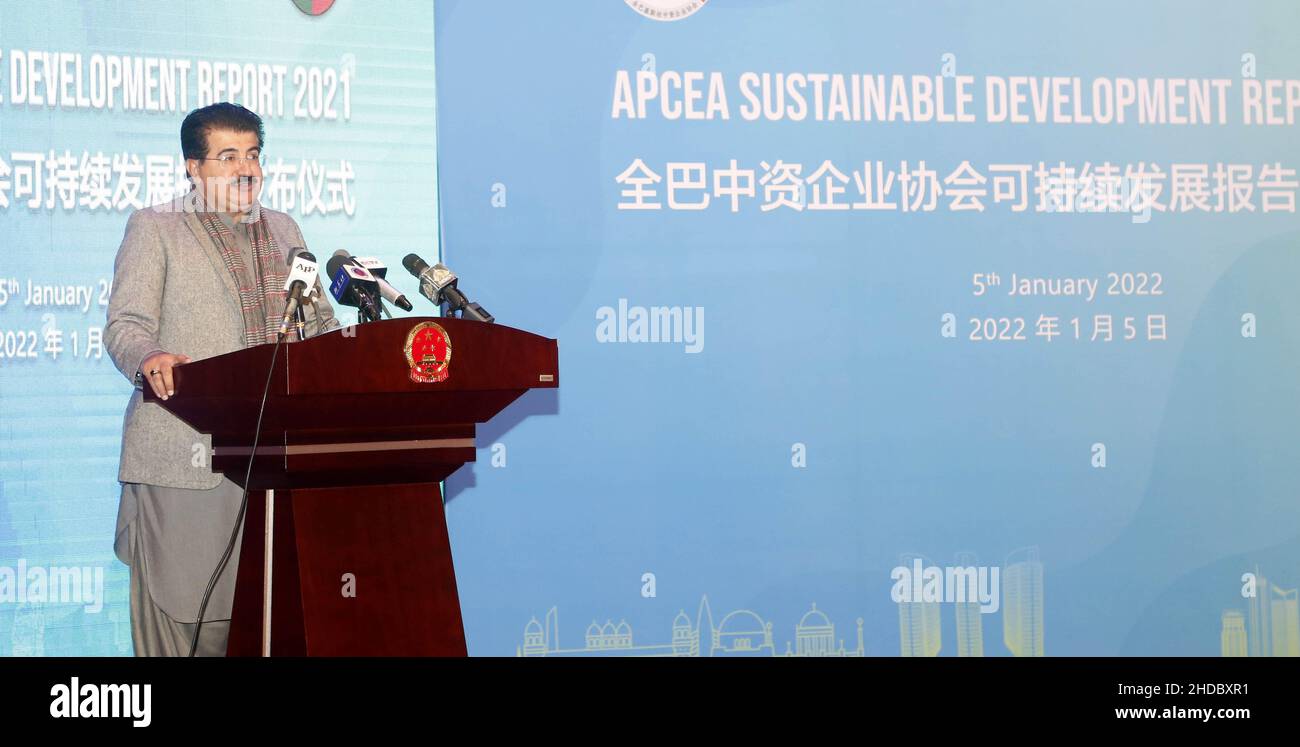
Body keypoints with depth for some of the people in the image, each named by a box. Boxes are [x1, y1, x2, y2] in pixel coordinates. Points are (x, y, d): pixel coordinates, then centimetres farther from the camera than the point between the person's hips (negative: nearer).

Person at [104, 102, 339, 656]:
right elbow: (125, 325, -4)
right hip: (184, 454, -4)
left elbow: (319, 323, 23)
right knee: (179, 601, -5)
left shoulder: (284, 231, 20)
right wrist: (151, 358, -26)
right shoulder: (154, 228, 5)